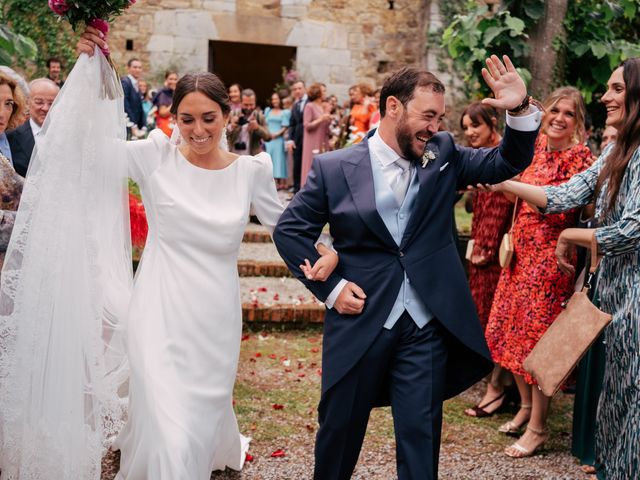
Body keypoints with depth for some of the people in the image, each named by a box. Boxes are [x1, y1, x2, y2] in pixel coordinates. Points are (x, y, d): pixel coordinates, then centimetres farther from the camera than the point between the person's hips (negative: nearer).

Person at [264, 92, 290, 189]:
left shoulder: (285, 112, 3)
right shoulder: (268, 111, 16)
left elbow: (285, 127, -3)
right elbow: (265, 124, 14)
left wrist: (277, 134, -15)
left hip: (279, 139, -4)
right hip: (268, 139, 4)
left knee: (279, 158, -5)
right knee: (269, 159, 0)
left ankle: (281, 182, -4)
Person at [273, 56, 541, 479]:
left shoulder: (443, 156, 3)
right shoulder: (334, 168, -6)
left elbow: (508, 163, 3)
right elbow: (290, 231, 1)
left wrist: (520, 110, -15)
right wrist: (330, 288, -6)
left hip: (427, 325, 2)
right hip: (360, 321, -1)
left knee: (421, 437, 8)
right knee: (340, 429, 15)